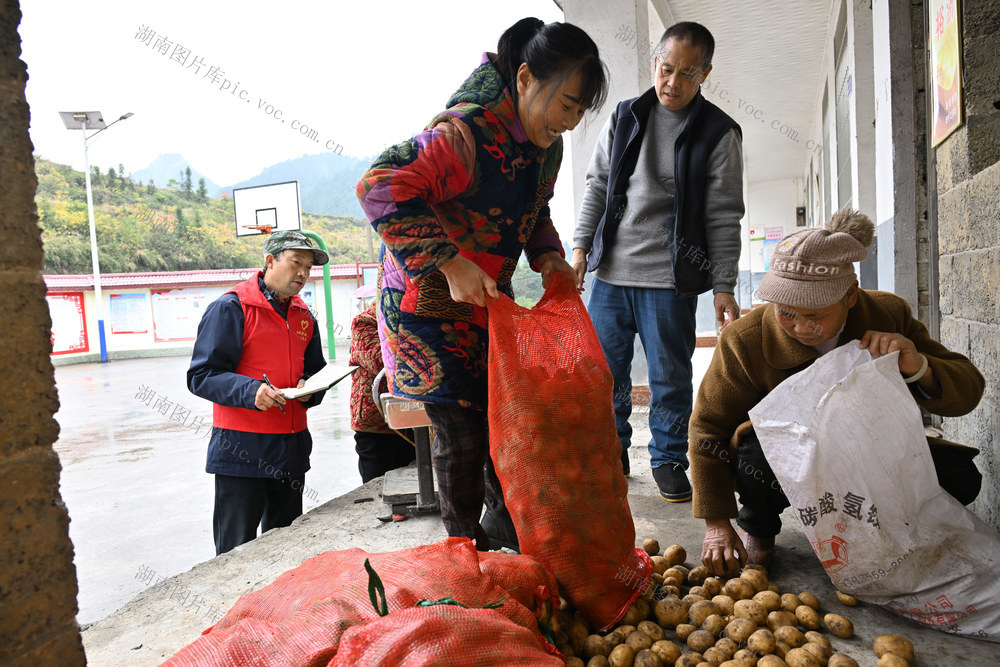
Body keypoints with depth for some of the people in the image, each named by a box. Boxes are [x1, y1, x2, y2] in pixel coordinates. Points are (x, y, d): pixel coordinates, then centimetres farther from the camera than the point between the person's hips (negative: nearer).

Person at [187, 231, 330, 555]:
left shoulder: (304, 315, 13)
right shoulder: (230, 307, -8)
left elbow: (315, 370, 20)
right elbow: (202, 376, -11)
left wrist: (309, 389, -3)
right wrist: (250, 391, -27)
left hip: (292, 447, 6)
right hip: (240, 447, -6)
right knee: (237, 551, 2)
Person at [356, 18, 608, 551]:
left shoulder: (546, 146, 1)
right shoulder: (467, 133, -27)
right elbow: (380, 188, -31)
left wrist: (547, 254, -4)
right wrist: (451, 264, -34)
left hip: (489, 297, 8)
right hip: (428, 302, -8)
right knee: (462, 427, -4)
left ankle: (503, 524, 35)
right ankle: (464, 547, 20)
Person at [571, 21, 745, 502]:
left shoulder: (718, 133, 1)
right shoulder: (624, 118, 11)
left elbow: (724, 217, -1)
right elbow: (597, 186, 13)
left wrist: (723, 287, -6)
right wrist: (581, 247, 4)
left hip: (671, 279, -3)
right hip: (611, 273, 3)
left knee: (670, 376, 5)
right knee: (603, 370, 8)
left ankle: (668, 460, 23)